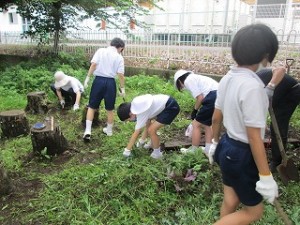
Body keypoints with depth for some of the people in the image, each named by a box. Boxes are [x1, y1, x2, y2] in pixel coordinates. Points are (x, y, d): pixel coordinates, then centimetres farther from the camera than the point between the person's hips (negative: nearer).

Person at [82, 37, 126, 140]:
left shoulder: (100, 51, 4)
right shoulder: (119, 57, 2)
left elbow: (94, 64, -7)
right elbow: (120, 75, -4)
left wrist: (88, 77, -3)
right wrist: (122, 88, 3)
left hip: (98, 80, 0)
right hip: (110, 82, 0)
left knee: (92, 107, 10)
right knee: (110, 109, 15)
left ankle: (88, 131, 1)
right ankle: (109, 130, 29)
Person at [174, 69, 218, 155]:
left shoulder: (188, 80, 2)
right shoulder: (196, 77, 29)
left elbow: (200, 97, -7)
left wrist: (195, 110, 9)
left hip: (213, 98, -9)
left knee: (196, 124, 8)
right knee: (207, 124, 24)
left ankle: (193, 150, 19)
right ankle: (208, 149, 28)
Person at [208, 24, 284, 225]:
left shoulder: (227, 79, -1)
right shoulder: (252, 86, -26)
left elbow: (216, 117, 9)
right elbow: (254, 137, -24)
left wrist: (215, 142, 23)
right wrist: (266, 177, -15)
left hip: (227, 147, 8)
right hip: (242, 155, -8)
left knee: (230, 203, 24)